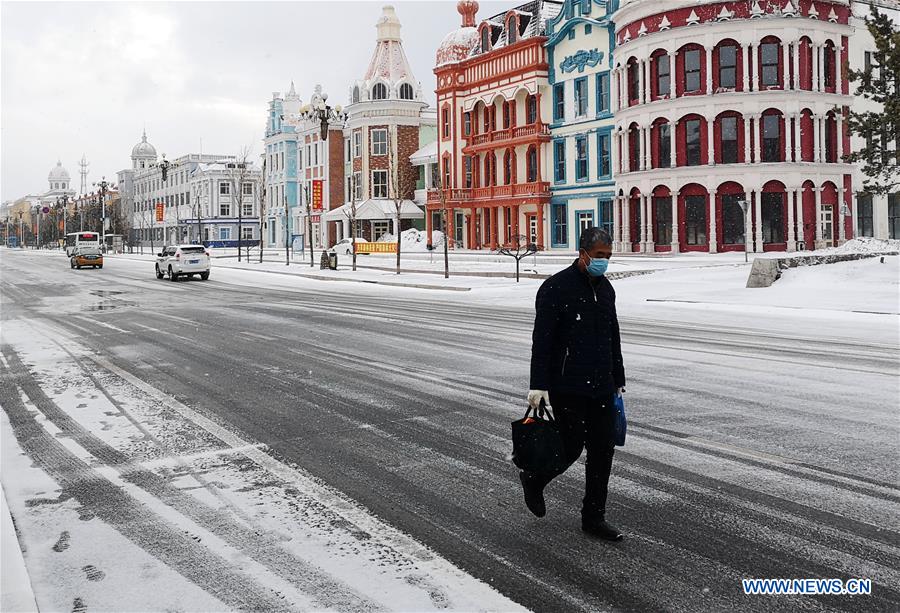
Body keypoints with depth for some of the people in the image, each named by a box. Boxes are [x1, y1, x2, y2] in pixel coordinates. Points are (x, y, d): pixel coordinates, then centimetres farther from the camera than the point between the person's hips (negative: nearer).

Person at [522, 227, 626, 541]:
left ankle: (594, 517, 17)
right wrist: (538, 385, -19)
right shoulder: (556, 288, -11)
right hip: (567, 387, -7)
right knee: (572, 446, -3)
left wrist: (618, 379, 23)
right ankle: (533, 479, 26)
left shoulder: (605, 288, 13)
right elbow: (541, 340, -14)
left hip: (601, 386, 7)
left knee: (603, 450, 6)